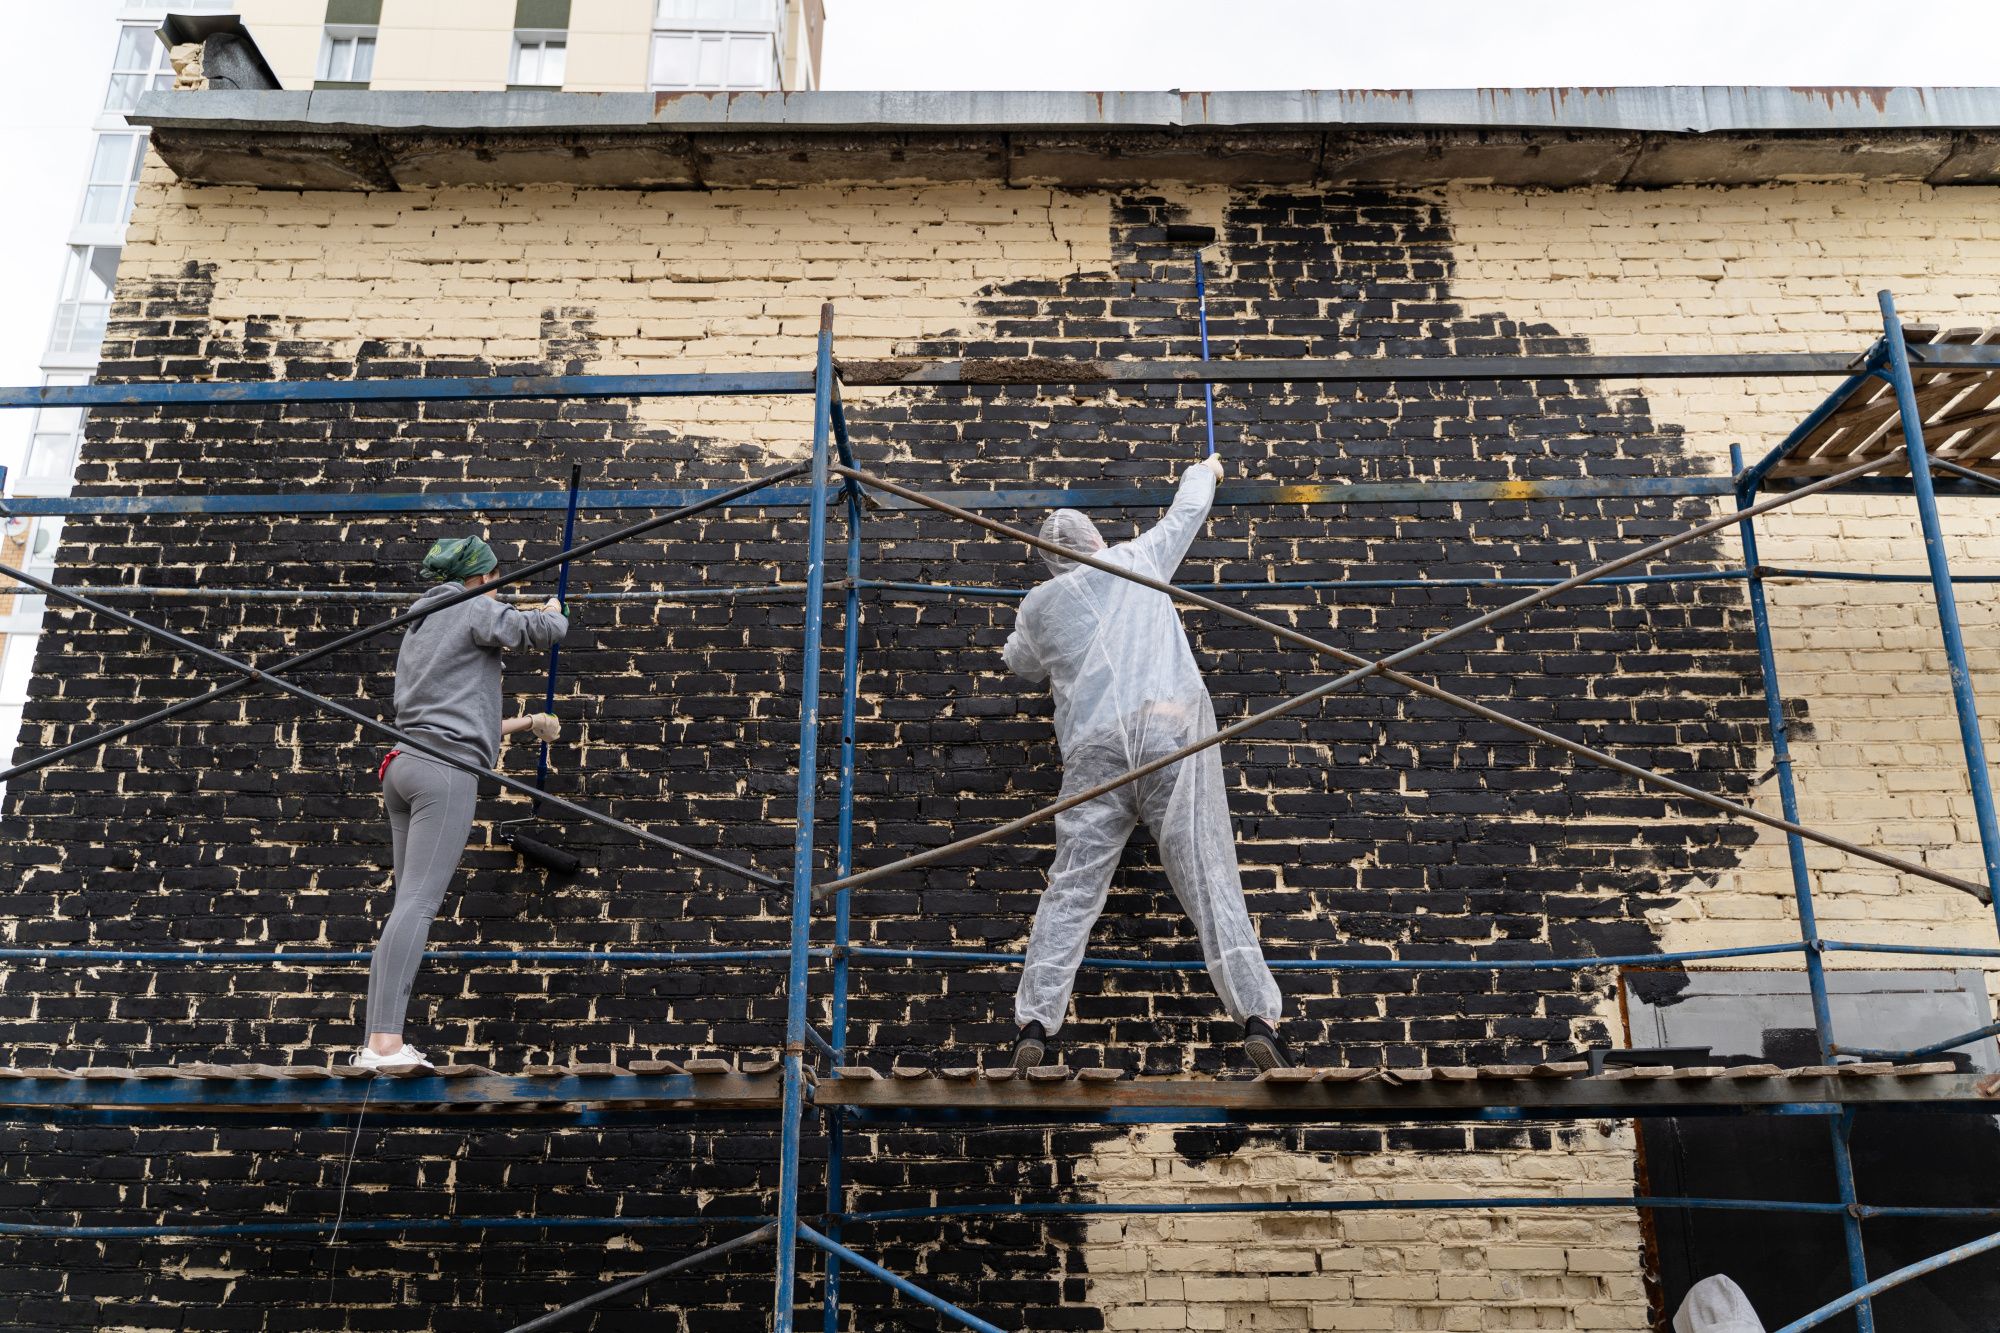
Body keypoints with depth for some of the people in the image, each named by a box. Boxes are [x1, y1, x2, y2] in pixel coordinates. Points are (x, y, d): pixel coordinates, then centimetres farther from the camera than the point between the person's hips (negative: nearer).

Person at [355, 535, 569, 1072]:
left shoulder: (418, 625, 29)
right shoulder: (473, 608, 4)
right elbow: (542, 631, -3)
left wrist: (523, 723, 39)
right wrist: (554, 611, 22)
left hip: (405, 764, 9)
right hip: (445, 770, -9)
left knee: (410, 903, 5)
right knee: (418, 902, -17)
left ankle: (378, 1042, -1)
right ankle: (386, 1041, -25)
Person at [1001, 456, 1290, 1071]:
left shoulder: (1038, 606, 20)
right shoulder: (1136, 558, 18)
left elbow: (1021, 665, 39)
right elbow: (1187, 512, 35)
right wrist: (1205, 471, 55)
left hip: (1093, 748, 1)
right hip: (1171, 727, -1)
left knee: (1071, 889, 1)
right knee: (1207, 877, -5)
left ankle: (1034, 1024, -6)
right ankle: (1257, 1020, -12)